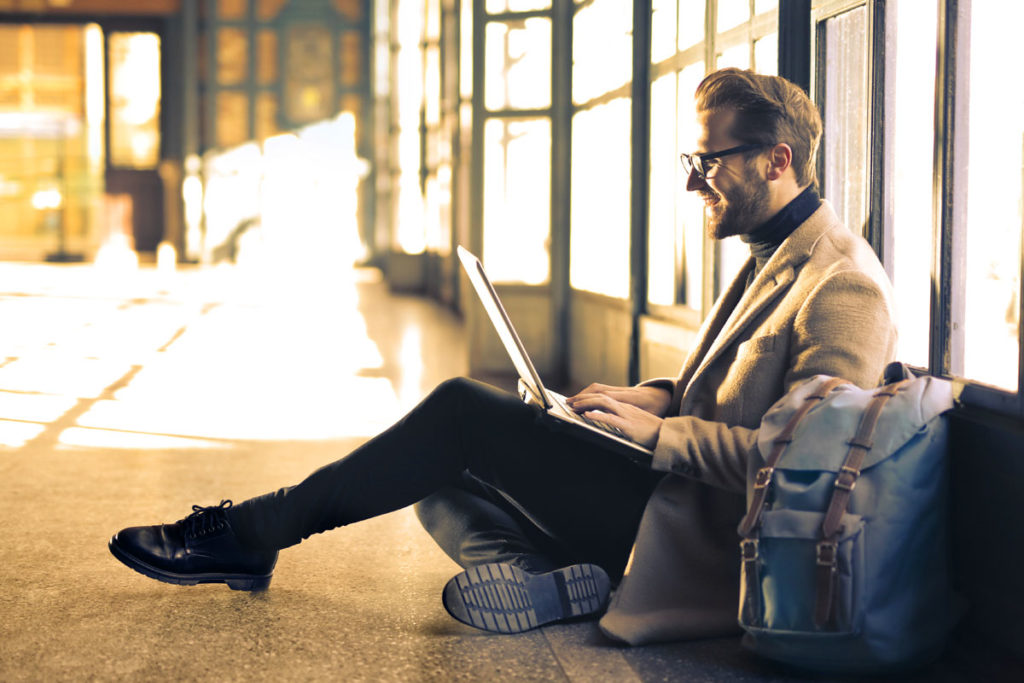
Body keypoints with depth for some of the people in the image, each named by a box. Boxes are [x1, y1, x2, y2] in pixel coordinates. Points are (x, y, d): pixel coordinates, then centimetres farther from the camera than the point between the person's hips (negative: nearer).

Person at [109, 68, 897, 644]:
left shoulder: (844, 288, -16)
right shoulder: (774, 256, 17)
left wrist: (659, 431, -21)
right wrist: (660, 396, 7)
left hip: (694, 538, -10)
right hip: (669, 489, 10)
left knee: (466, 412, -14)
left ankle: (252, 533, -4)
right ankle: (535, 575, -15)